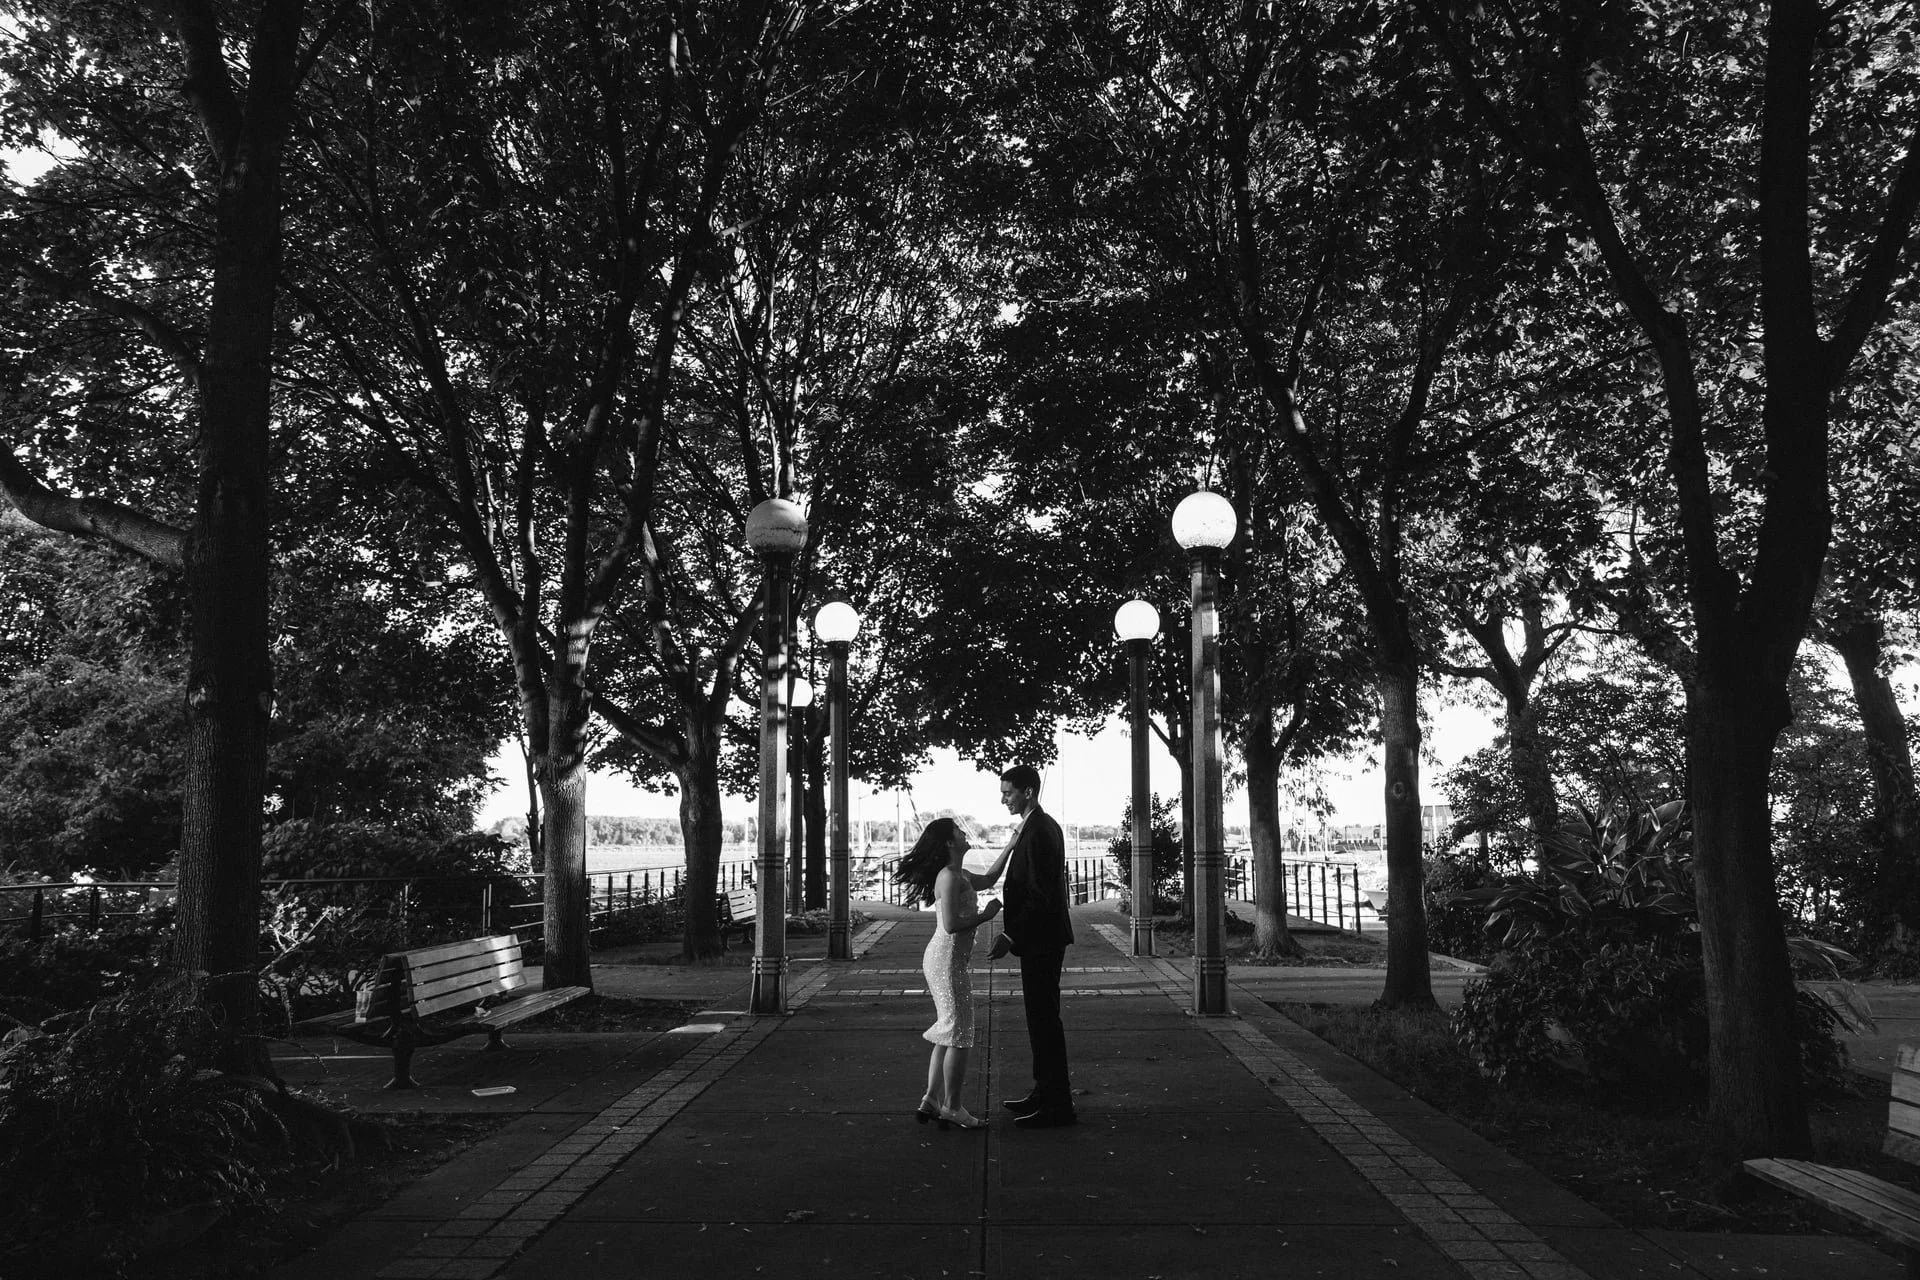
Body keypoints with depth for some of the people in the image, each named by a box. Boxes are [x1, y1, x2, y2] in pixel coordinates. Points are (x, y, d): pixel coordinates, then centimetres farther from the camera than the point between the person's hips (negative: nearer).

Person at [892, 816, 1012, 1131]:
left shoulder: (959, 875, 14)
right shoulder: (949, 876, -16)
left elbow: (988, 879, 31)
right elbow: (951, 924, -24)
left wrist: (1009, 847, 25)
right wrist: (985, 915, -13)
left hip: (942, 960, 10)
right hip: (948, 960, -10)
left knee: (949, 1034, 14)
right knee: (959, 1034, -3)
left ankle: (931, 1101, 16)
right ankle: (951, 1107, 4)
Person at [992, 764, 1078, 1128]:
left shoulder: (1038, 833, -20)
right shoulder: (1044, 826, 13)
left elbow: (1039, 896, -23)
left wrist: (1011, 936, -22)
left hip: (1041, 941, -11)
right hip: (1043, 937, 11)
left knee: (1044, 1019, -4)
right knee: (1042, 1017, 17)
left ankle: (1057, 1106, 2)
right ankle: (1045, 1092, 27)